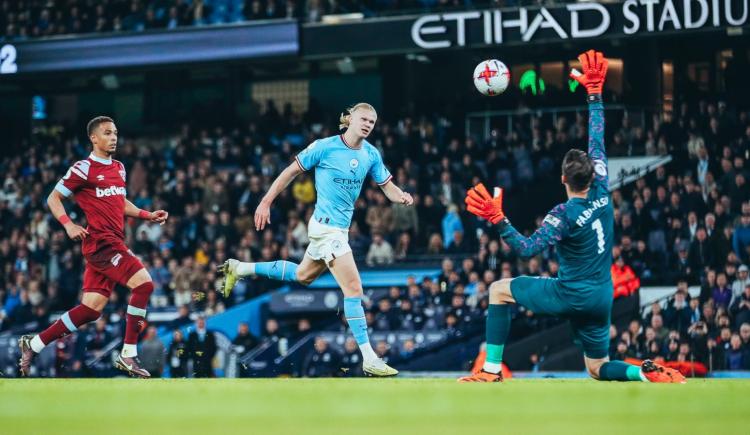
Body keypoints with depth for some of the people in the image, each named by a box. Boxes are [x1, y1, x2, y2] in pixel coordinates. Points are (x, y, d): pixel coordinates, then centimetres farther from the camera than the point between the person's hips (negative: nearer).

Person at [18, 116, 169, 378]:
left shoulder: (119, 168, 18)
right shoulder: (84, 169, -6)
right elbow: (53, 198, -2)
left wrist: (148, 215, 17)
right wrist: (68, 225, -17)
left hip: (113, 243, 8)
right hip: (100, 242, -8)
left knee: (91, 309, 6)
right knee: (143, 284, -19)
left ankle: (33, 344, 16)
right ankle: (129, 355, -14)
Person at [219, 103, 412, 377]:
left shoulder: (371, 155, 4)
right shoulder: (325, 147, -13)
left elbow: (388, 188, 6)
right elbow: (291, 172, -4)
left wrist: (401, 197, -17)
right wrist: (266, 203, -3)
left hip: (339, 228, 8)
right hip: (327, 227, -8)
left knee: (302, 276, 27)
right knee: (353, 289, -13)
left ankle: (239, 268, 42)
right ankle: (369, 359, -13)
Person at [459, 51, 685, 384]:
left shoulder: (564, 215, -17)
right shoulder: (601, 193, 0)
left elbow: (528, 249, -24)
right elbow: (597, 139, 8)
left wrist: (499, 220, -30)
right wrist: (594, 92, 13)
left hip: (570, 295, -6)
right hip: (601, 300, 6)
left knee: (498, 290, 10)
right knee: (598, 369, 19)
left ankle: (491, 371, 3)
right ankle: (647, 372, -11)